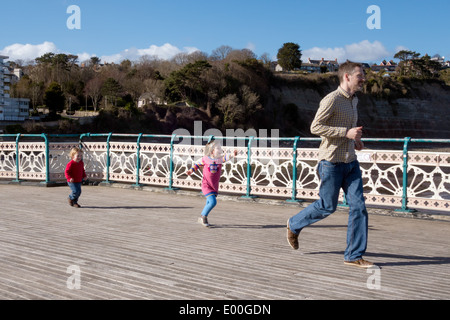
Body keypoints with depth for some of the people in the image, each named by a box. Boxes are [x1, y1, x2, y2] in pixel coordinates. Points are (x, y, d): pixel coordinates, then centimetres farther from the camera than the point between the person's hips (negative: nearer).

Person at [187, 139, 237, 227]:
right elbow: (197, 164, 10)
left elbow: (225, 157, -25)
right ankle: (203, 216, 2)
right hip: (206, 185, -4)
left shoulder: (220, 158, -4)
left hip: (215, 186, 4)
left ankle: (202, 218, 34)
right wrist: (191, 170, -3)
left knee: (209, 203, 14)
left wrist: (232, 155, -44)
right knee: (213, 202, -18)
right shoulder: (205, 159, -8)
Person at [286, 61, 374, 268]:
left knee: (358, 206, 0)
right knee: (327, 206, 2)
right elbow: (315, 127, -20)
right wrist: (346, 133, -22)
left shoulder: (353, 100, 15)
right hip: (331, 161, -8)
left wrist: (354, 140, 12)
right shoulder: (332, 99, -13)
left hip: (350, 162, 8)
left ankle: (354, 256, 5)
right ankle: (294, 224, 28)